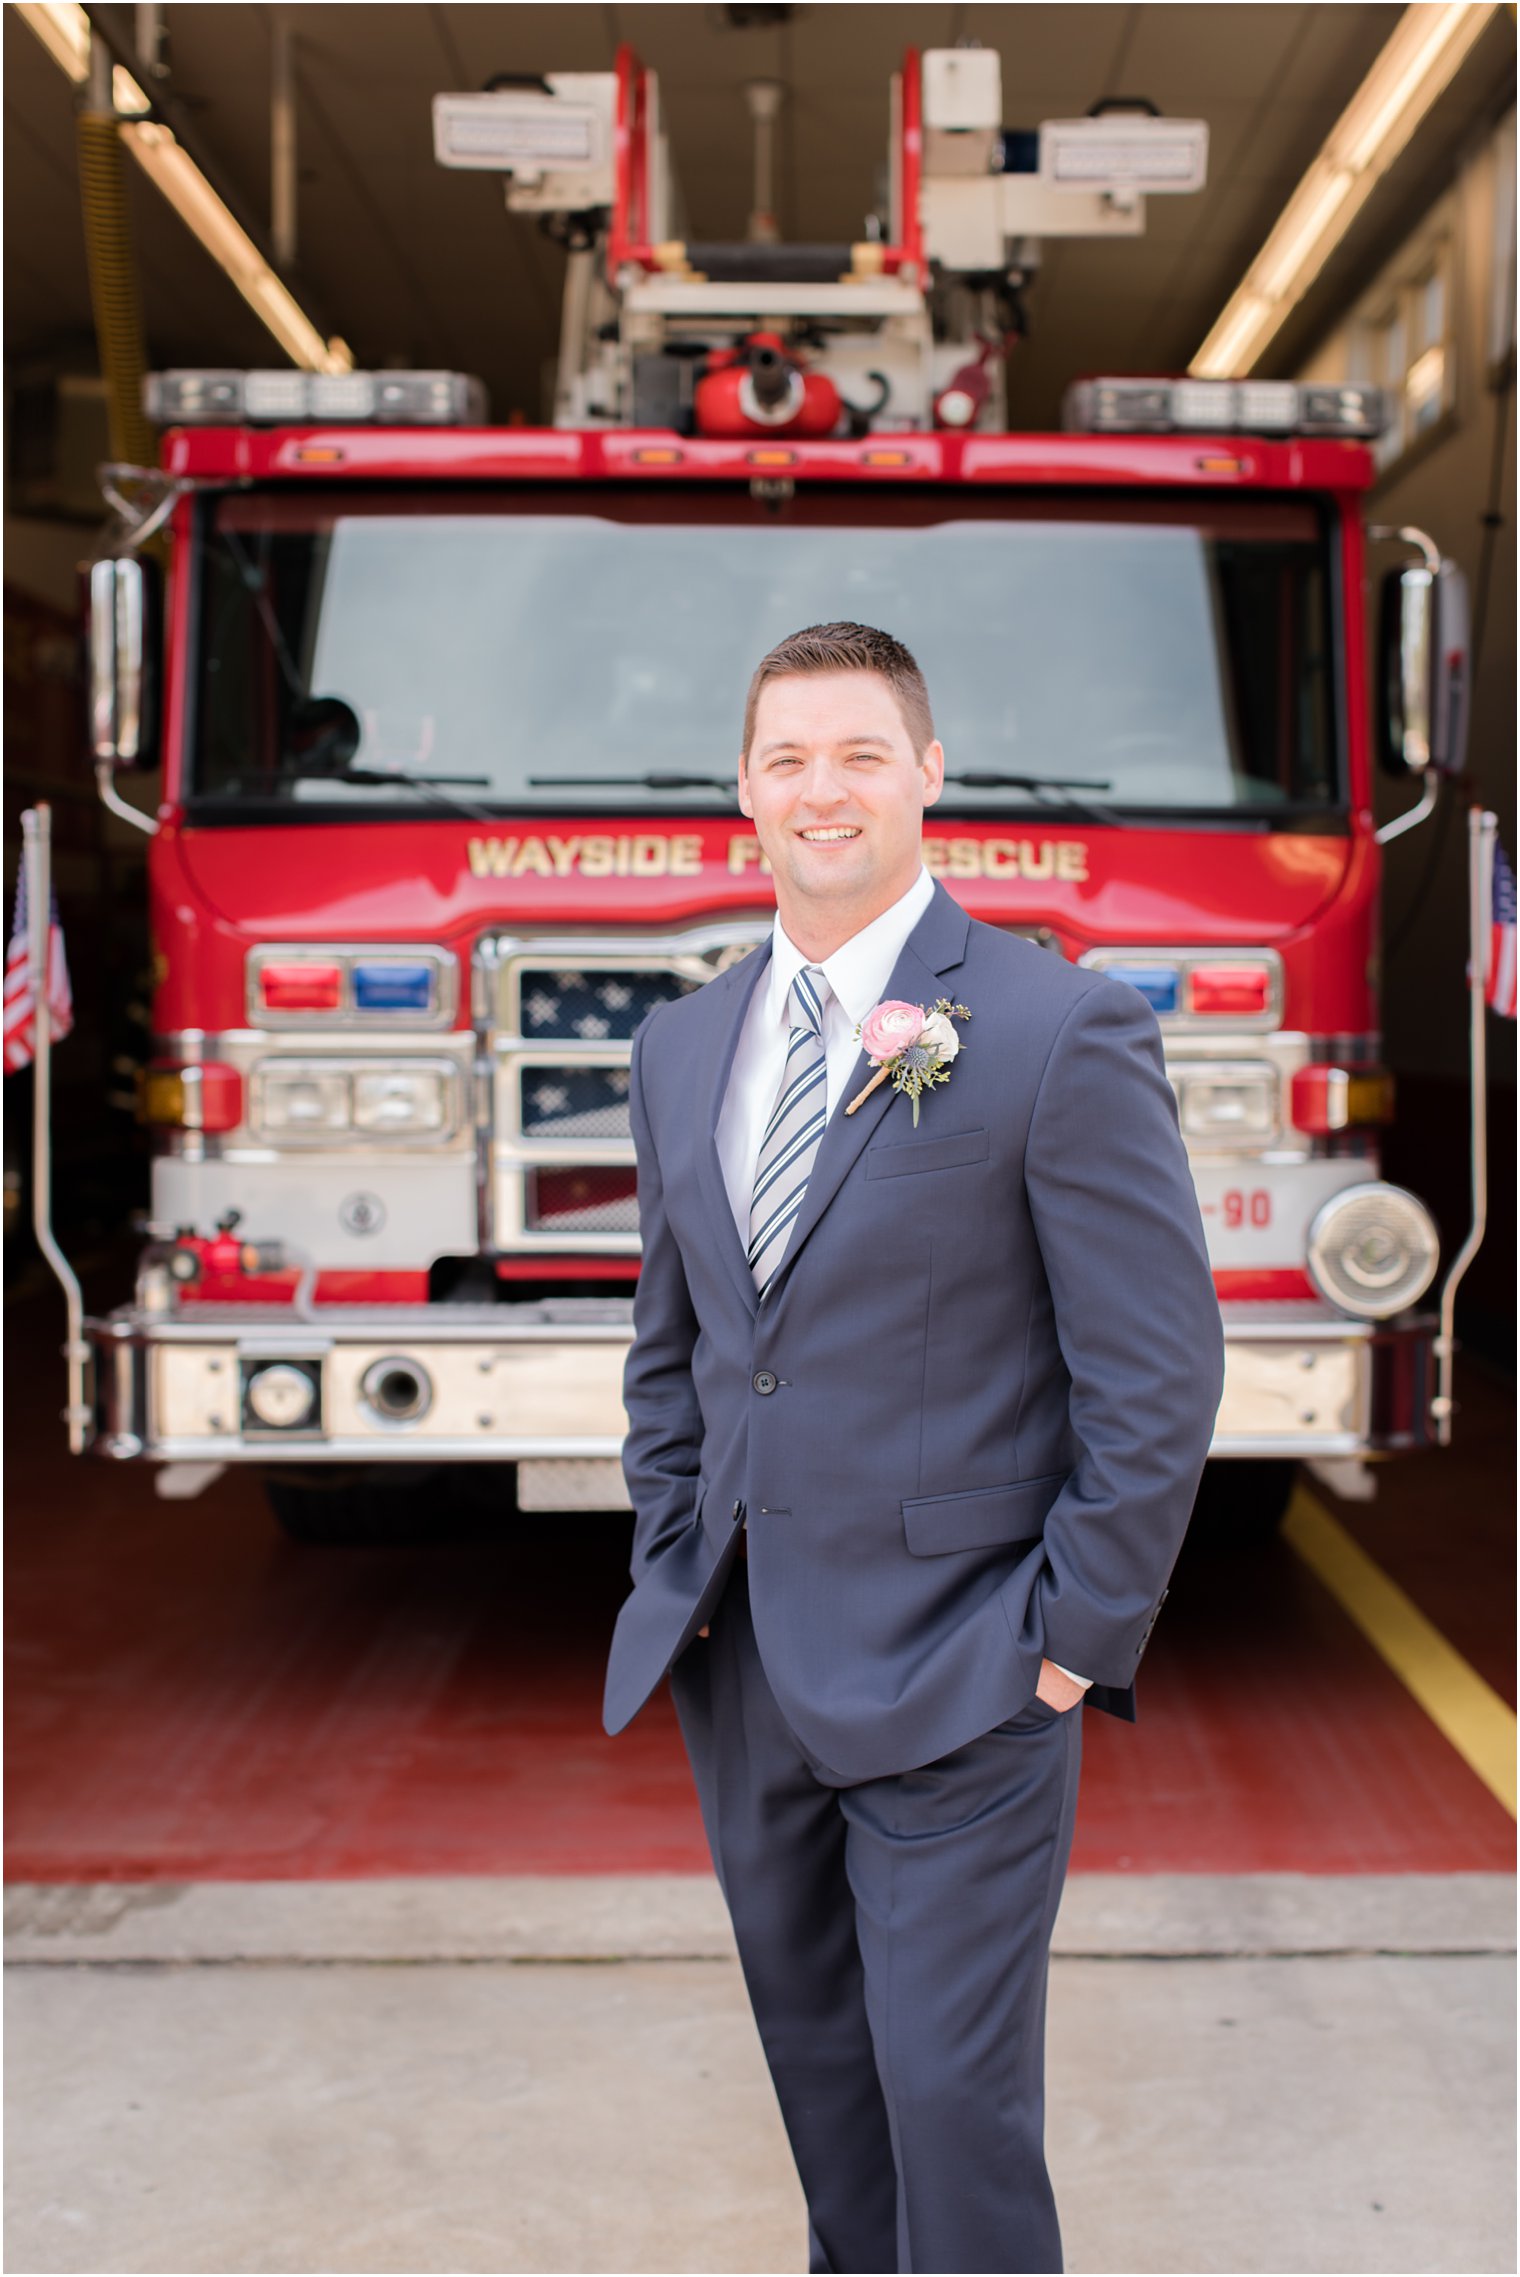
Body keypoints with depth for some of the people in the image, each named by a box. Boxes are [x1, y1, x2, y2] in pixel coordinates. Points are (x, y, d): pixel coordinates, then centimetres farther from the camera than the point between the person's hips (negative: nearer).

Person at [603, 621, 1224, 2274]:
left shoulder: (1062, 1035, -12)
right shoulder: (681, 1048, 8)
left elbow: (1158, 1374, -11)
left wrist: (1074, 1641, -11)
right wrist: (674, 1573, 9)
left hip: (954, 1681, -6)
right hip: (741, 1669, 6)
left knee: (952, 2095, -1)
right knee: (816, 2063, 19)